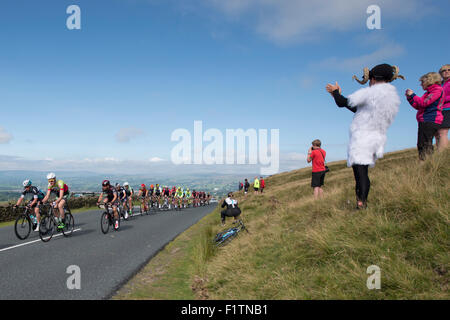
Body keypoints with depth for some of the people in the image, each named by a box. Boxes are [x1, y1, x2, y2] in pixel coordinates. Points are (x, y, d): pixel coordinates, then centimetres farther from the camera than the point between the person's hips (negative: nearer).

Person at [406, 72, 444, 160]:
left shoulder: (437, 90, -4)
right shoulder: (430, 92, 24)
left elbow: (424, 103, -14)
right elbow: (418, 106, 23)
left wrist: (413, 95, -4)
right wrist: (409, 98, 15)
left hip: (430, 121, -10)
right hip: (425, 121, 10)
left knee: (424, 145, -17)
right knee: (421, 145, 4)